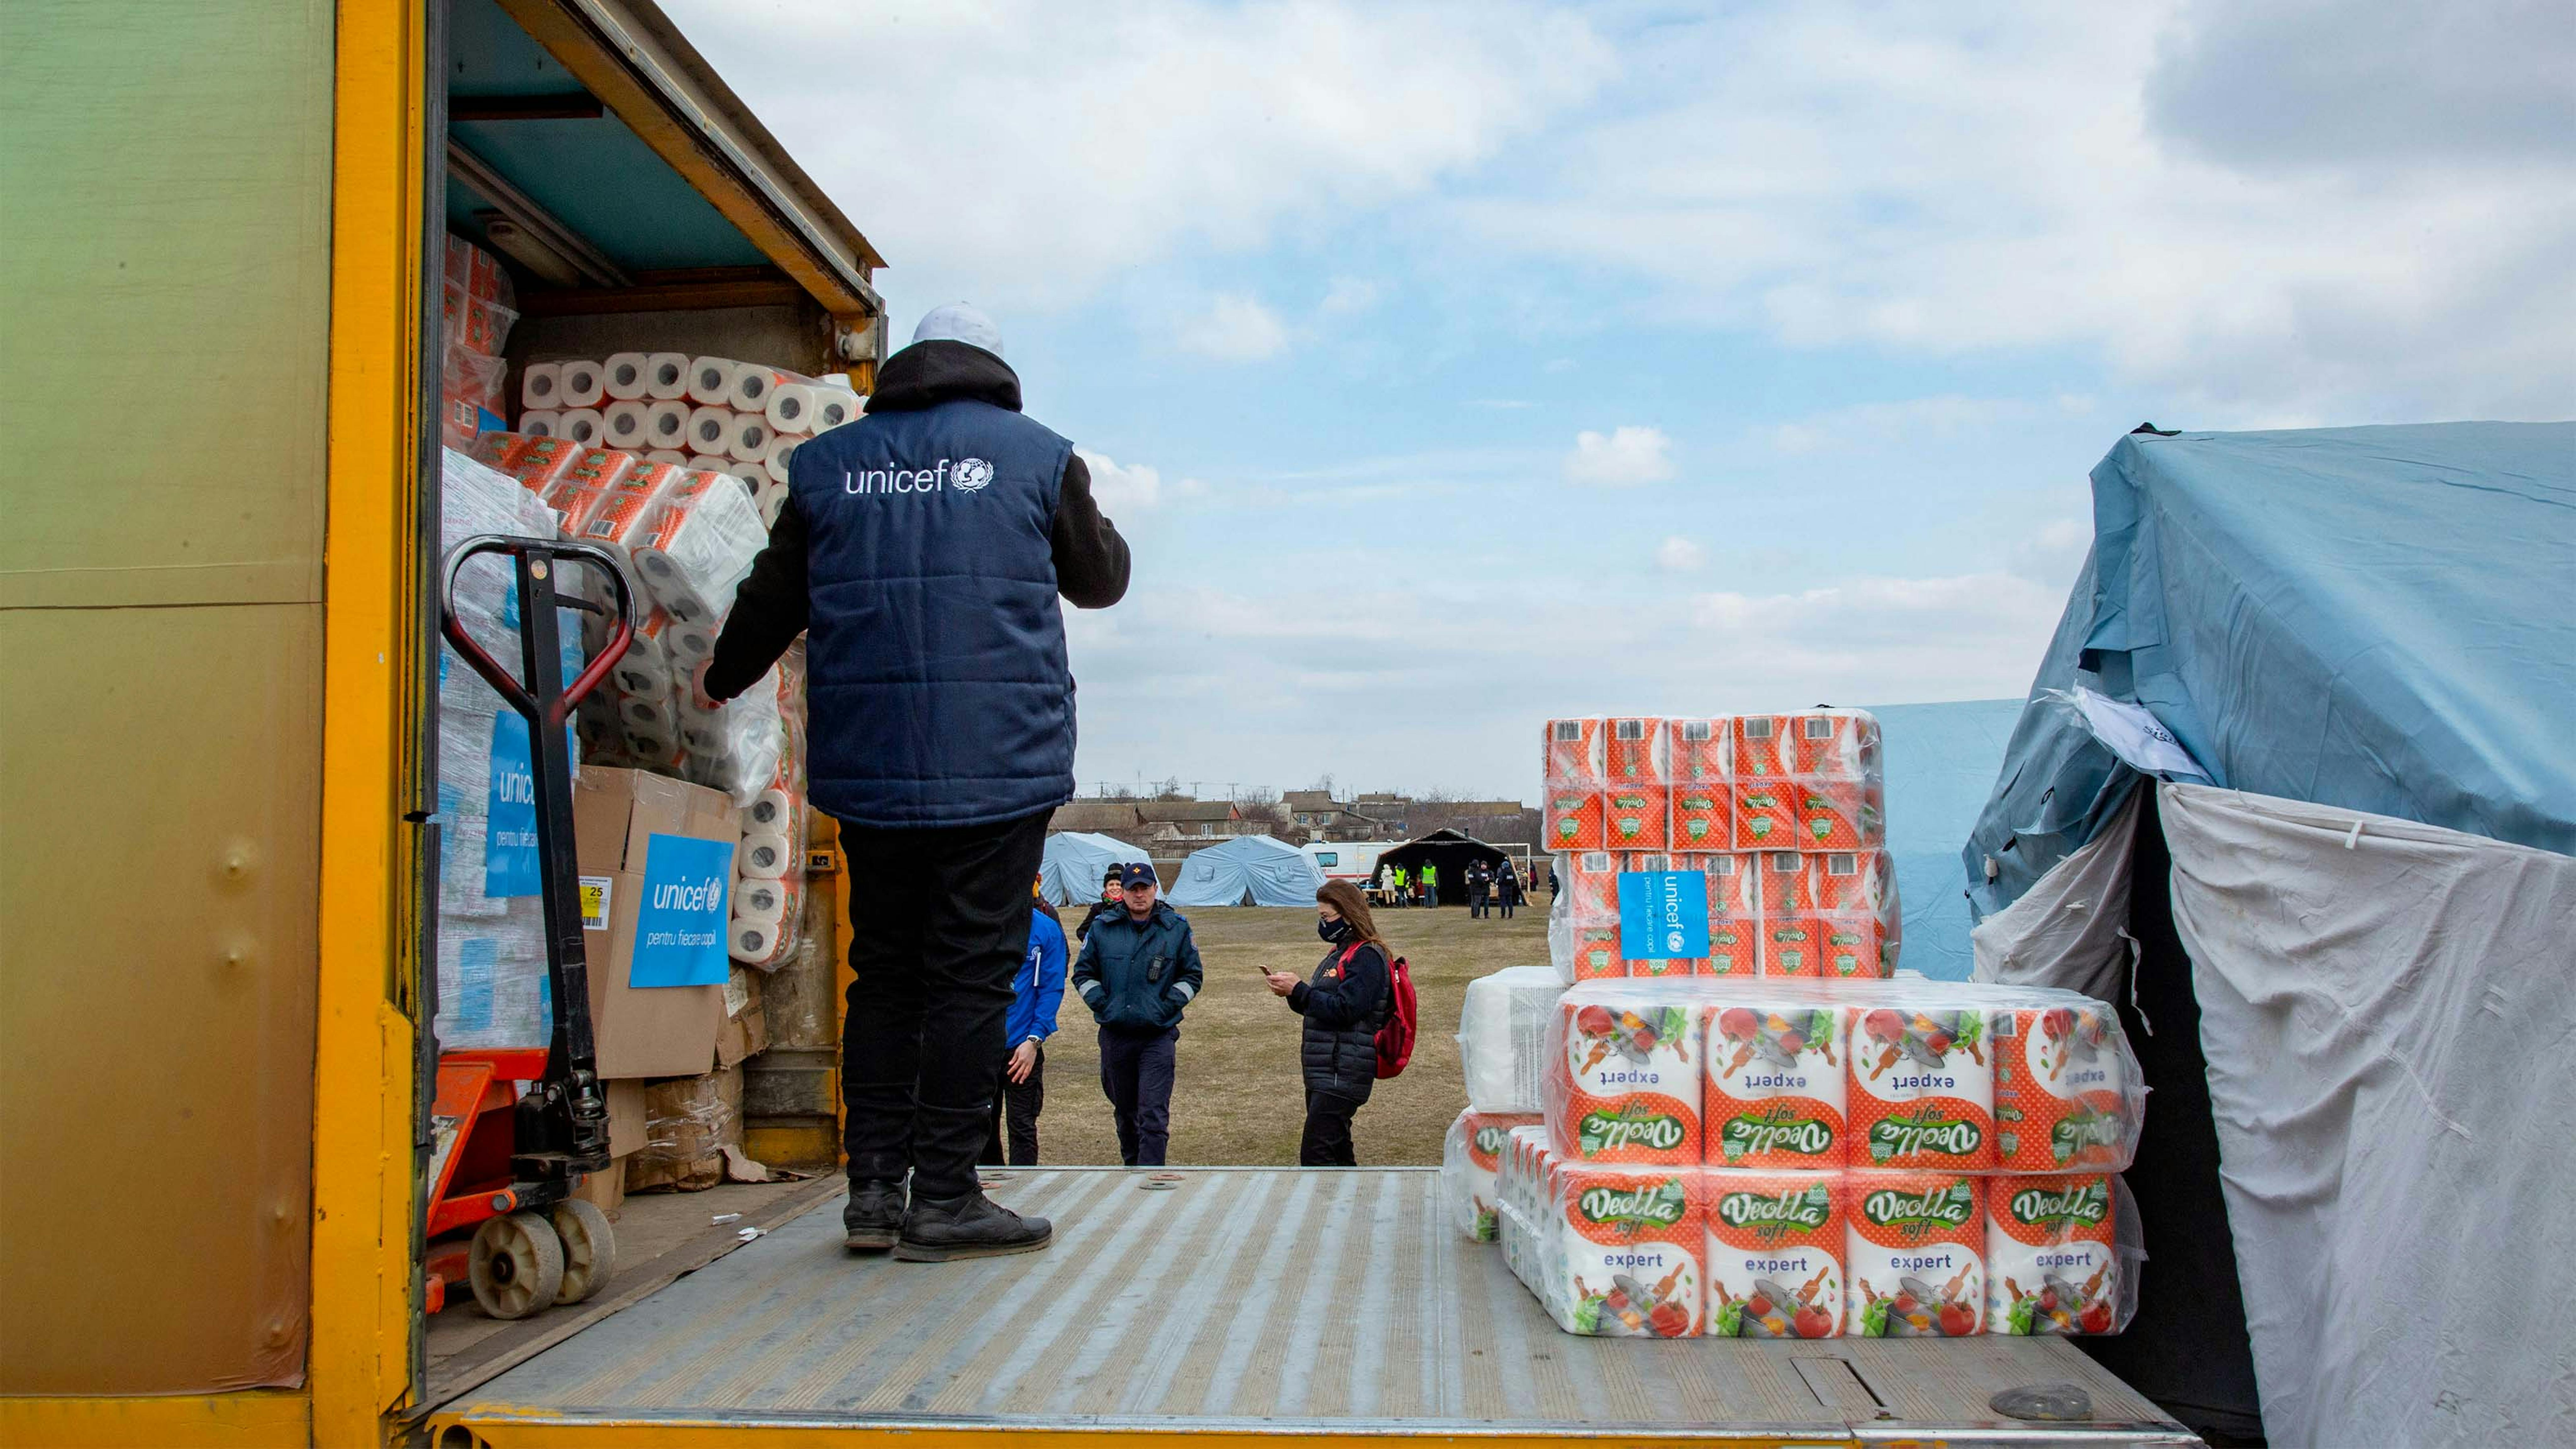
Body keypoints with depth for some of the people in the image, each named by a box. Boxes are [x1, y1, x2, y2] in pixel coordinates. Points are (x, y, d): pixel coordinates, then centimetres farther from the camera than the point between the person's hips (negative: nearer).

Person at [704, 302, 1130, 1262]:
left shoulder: (830, 462, 10)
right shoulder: (1034, 454, 3)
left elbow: (771, 600, 17)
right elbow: (1101, 579, 15)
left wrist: (723, 681, 36)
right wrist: (1104, 532, 37)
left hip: (867, 764, 4)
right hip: (1000, 760, -3)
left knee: (884, 970, 12)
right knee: (971, 974, 0)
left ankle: (874, 1188, 14)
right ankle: (943, 1198, 2)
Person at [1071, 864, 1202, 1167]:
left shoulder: (1177, 928, 2)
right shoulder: (1103, 928, 5)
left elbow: (1192, 976, 8)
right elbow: (1083, 973, 12)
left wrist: (1167, 1007, -5)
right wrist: (1102, 1004, -2)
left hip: (1158, 1036, -3)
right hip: (1115, 1036, 3)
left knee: (1153, 1116, -11)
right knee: (1126, 1111, 18)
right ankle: (1132, 1165, 37)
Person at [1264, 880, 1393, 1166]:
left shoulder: (1367, 957, -12)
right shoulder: (1339, 953, 19)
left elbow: (1344, 1010, -22)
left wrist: (1298, 990, -18)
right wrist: (1293, 994, 3)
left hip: (1342, 1075, -10)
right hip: (1324, 1073, 10)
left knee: (1315, 1155, -14)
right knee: (1338, 1155, 15)